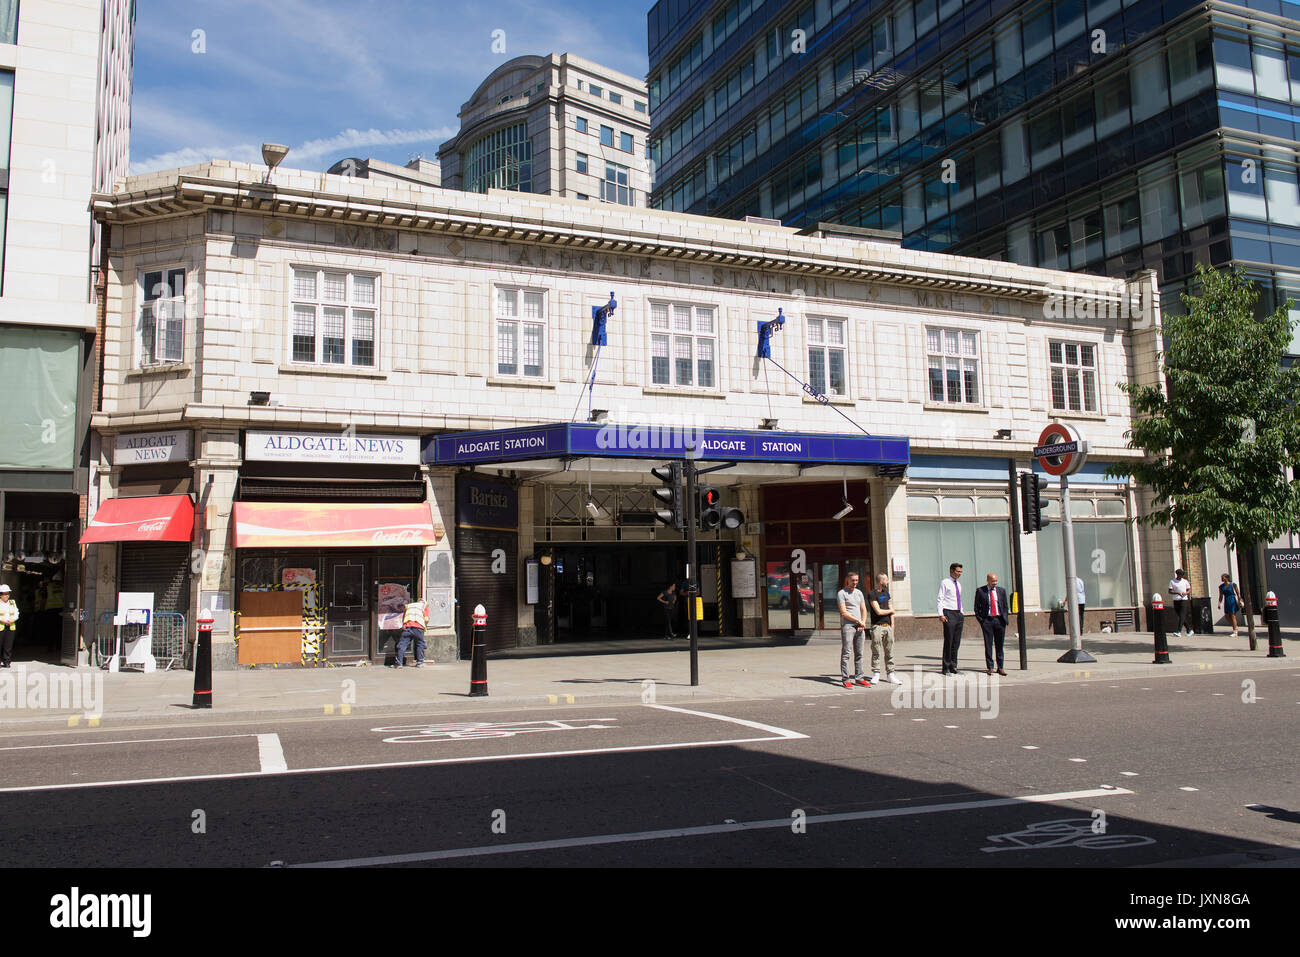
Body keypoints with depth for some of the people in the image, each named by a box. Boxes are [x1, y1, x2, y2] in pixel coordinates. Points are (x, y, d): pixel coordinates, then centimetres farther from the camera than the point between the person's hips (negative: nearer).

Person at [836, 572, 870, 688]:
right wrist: (858, 621, -9)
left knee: (859, 654, 7)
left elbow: (864, 610, 15)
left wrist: (863, 623, -1)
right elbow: (844, 612, -9)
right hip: (847, 626, -6)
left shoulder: (859, 593, 19)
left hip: (860, 627, 6)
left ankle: (859, 678, 12)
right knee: (846, 653, -7)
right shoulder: (841, 593, -2)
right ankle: (845, 679, -7)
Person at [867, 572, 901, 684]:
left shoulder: (886, 592, 16)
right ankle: (875, 674, 5)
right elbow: (878, 611, -14)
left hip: (888, 626, 6)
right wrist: (890, 611, 3)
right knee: (876, 652, -3)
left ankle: (890, 674, 11)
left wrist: (892, 623, 12)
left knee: (889, 652, 6)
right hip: (877, 626, -6)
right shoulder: (872, 595, -8)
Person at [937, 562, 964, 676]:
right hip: (949, 614, -7)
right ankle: (946, 668, 1)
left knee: (956, 642, 8)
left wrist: (962, 613, 18)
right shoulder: (944, 583, -4)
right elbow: (940, 599, -9)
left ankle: (953, 666, 15)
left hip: (958, 614, 7)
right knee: (948, 641, -6)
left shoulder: (958, 584, 18)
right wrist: (941, 614, -18)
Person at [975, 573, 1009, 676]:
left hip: (999, 620, 2)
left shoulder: (1002, 591, 9)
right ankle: (990, 667, 6)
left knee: (999, 644, 6)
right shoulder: (980, 591, 2)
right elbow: (976, 606, 6)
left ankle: (1000, 667, 13)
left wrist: (1005, 619, 4)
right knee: (988, 645, 0)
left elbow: (1005, 606, 14)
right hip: (987, 620, -2)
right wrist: (980, 619, -3)